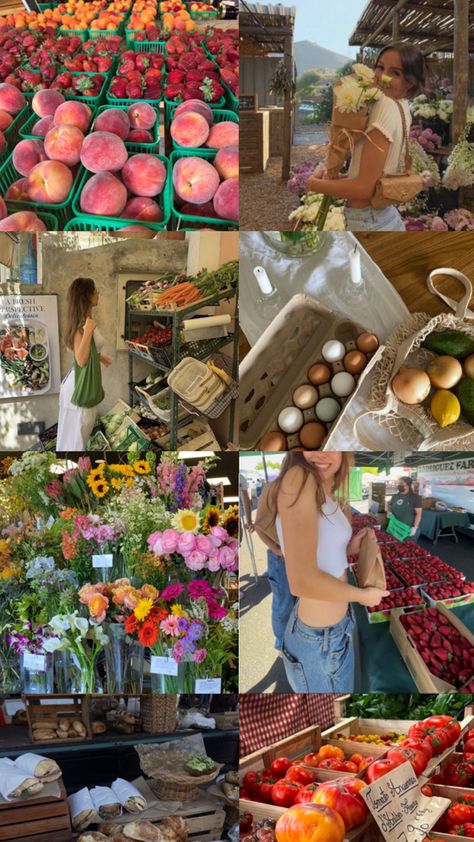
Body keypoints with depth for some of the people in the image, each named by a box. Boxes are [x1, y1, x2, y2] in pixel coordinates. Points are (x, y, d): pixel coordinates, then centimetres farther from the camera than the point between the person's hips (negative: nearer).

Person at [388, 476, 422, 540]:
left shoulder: (415, 497, -6)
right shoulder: (395, 496, 11)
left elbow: (418, 513, -9)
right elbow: (390, 507, 26)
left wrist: (415, 527, -17)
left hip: (409, 529, -5)